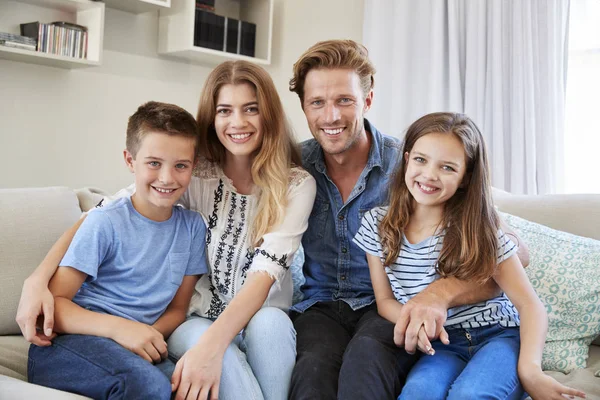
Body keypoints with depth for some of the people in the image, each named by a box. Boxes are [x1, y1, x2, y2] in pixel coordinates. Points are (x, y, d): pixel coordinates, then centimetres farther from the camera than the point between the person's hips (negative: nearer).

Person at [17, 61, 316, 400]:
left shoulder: (298, 185, -8)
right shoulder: (193, 174, -4)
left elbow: (265, 273, -20)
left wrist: (212, 345, -35)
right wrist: (38, 280, -23)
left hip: (266, 323, 0)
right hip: (196, 322, 0)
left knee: (268, 322, -33)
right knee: (211, 346, -33)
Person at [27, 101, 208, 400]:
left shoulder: (192, 226, 7)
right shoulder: (106, 224, -8)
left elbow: (178, 308, 11)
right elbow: (54, 303, -10)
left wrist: (151, 336, -12)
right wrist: (117, 327, -26)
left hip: (138, 349, 4)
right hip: (69, 343, -4)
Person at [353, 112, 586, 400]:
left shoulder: (478, 231, -9)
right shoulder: (376, 225, -1)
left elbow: (529, 305, -9)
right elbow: (385, 299, 6)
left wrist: (529, 369, -25)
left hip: (497, 336, -1)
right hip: (442, 346, 1)